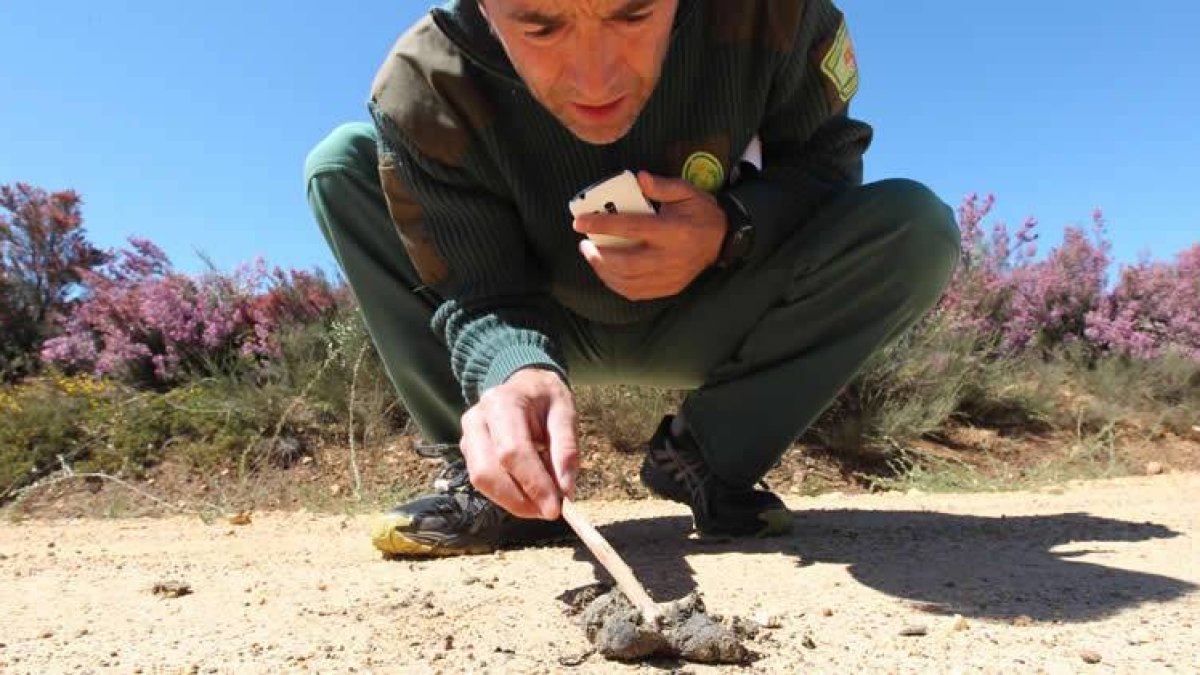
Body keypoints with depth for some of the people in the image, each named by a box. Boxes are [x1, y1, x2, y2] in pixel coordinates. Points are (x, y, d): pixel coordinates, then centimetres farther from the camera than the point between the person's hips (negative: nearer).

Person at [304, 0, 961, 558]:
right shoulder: (422, 91, -26)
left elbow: (825, 159, -10)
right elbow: (482, 295, -21)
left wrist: (734, 230, -32)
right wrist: (516, 370, -44)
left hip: (699, 325, 1)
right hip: (545, 330, 0)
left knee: (917, 224, -22)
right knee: (343, 164, -18)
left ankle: (701, 455, -7)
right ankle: (498, 476, -14)